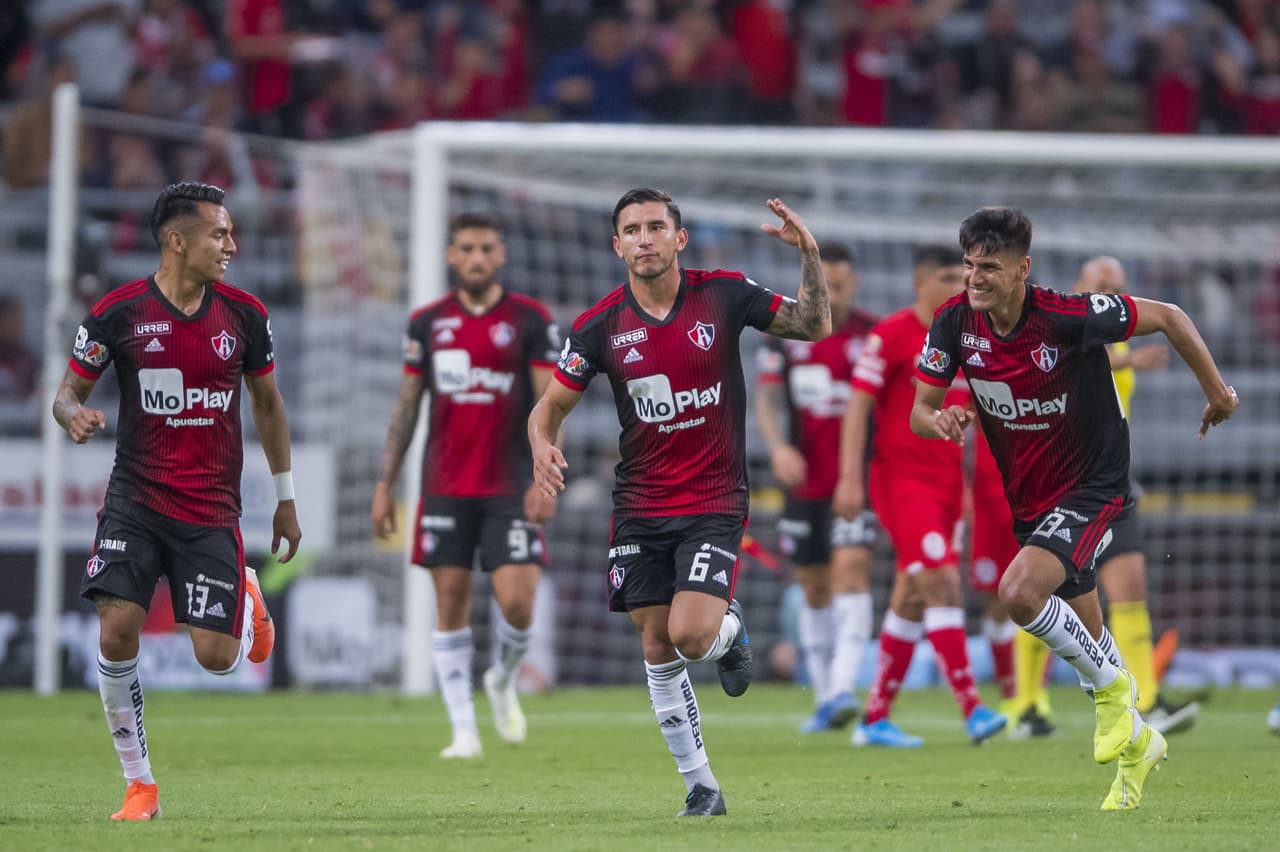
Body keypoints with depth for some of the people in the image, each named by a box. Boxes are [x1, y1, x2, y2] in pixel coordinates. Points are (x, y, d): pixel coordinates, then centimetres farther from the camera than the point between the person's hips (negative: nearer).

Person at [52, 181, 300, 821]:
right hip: (135, 498, -1)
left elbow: (266, 401, 13)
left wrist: (285, 498, 15)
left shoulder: (244, 313, 0)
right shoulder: (117, 313, -7)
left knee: (216, 657, -5)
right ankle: (139, 785, 0)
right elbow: (69, 391, 3)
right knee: (116, 633, -15)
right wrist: (74, 416, -22)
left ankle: (247, 601, 33)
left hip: (211, 508, 1)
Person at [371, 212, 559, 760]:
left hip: (509, 486, -2)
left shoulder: (530, 320, 0)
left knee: (517, 604, -10)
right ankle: (463, 730, 5)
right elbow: (406, 406, 12)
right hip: (445, 487, 2)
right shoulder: (427, 323, 7)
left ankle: (504, 682, 22)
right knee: (450, 605, -1)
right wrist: (385, 483, 8)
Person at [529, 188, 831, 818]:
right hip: (640, 508, 2)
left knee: (690, 635, -20)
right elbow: (550, 405, 4)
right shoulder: (600, 327, -4)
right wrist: (542, 447, -18)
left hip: (714, 504, -2)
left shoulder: (724, 295, -6)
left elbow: (813, 326, 2)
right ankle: (700, 785, 15)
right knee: (657, 651, 2)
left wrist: (809, 252, -13)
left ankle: (730, 630, 18)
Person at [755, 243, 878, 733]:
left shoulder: (873, 335, -1)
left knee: (851, 568, -19)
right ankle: (823, 696, 20)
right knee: (814, 588, 10)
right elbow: (767, 398, 3)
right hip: (805, 480, 3)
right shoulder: (784, 334, 6)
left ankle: (842, 688, -27)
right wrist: (777, 446, -14)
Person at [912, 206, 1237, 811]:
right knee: (1082, 633, 17)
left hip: (1094, 487, -6)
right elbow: (919, 411, -4)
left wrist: (1217, 392, -3)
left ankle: (1112, 686, -3)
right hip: (1028, 500, 6)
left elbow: (1168, 317, -12)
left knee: (1020, 593, -28)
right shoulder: (955, 324, -11)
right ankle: (1137, 742, 41)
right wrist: (940, 421, -29)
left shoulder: (1070, 316, -25)